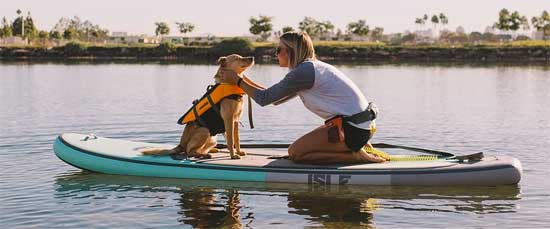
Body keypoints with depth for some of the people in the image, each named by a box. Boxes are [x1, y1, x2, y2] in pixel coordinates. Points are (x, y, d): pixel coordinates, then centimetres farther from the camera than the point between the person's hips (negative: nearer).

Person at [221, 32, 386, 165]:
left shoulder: (303, 71, -14)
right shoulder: (310, 67, 16)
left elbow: (265, 99, -11)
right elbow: (276, 99, 22)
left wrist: (237, 81, 2)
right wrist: (245, 80, 21)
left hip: (352, 128, -10)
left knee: (295, 153, -5)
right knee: (302, 145, 22)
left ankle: (355, 156, -8)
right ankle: (354, 148, 12)